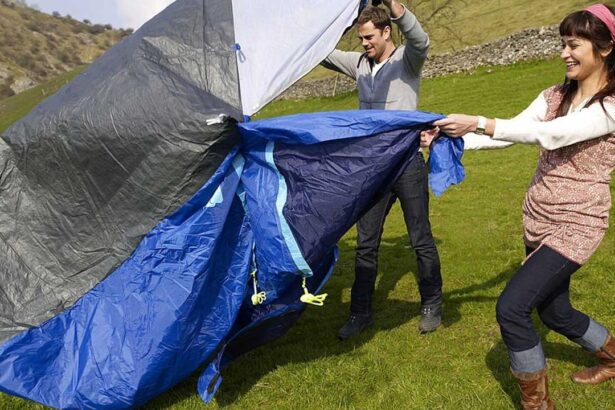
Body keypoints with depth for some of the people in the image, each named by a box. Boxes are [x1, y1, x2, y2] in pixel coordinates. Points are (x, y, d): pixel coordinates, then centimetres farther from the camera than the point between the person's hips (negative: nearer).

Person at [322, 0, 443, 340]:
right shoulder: (359, 63, 9)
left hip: (407, 165, -5)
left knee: (421, 240, 7)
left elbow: (420, 41, -27)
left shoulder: (406, 60, -6)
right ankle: (361, 313, 22)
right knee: (366, 243, 9)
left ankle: (432, 305, 26)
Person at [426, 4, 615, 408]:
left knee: (512, 306, -16)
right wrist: (456, 136, -16)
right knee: (555, 312, 21)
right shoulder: (555, 96, 6)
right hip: (538, 220, 8)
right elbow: (514, 130, -3)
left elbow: (550, 135, -28)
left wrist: (478, 123, -34)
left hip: (575, 225, -7)